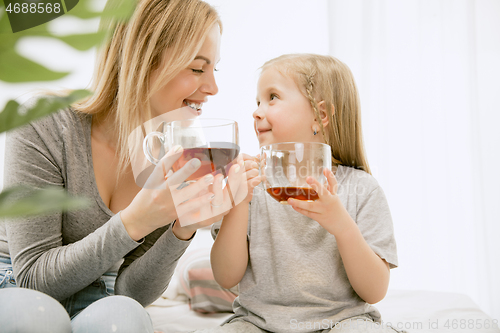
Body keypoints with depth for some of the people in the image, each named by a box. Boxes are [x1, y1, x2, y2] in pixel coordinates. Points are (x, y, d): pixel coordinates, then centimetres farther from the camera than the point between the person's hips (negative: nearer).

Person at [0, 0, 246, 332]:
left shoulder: (181, 155, -6)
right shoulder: (43, 126, -17)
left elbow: (130, 291, -5)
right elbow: (34, 279, -16)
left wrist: (182, 230, -24)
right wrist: (134, 223, -30)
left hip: (96, 305, 2)